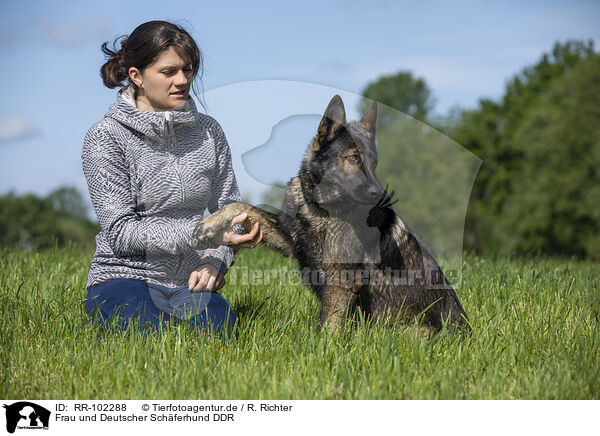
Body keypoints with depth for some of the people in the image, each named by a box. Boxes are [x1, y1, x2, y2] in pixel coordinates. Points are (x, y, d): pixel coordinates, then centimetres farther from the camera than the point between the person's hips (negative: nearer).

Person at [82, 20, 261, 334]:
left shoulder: (208, 131, 8)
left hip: (190, 284, 3)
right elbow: (120, 232, -12)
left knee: (220, 328, -29)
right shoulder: (106, 138, -6)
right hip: (125, 276, -2)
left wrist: (215, 261, -8)